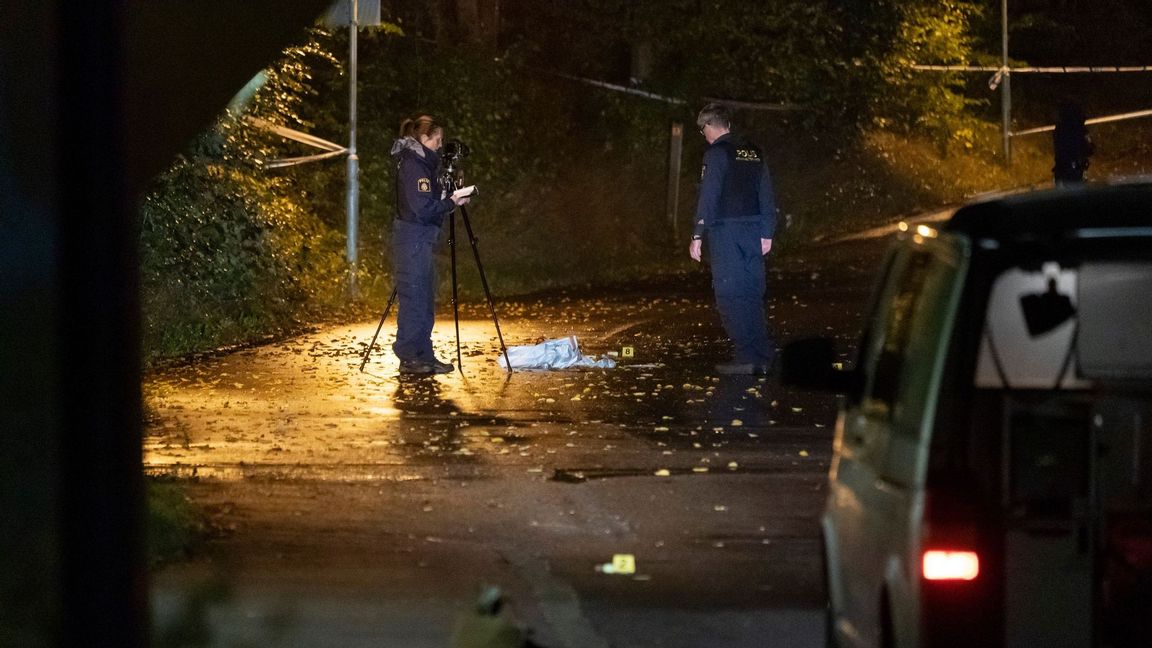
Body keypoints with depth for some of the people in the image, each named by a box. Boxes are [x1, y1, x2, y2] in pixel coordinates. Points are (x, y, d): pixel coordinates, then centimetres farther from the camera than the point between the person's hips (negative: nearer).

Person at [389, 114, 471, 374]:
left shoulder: (421, 161, 16)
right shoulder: (413, 164, -15)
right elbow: (423, 207, -20)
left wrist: (447, 196, 7)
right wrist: (451, 202, -11)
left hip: (422, 238, 10)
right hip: (413, 237, -10)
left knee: (424, 301, 11)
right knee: (414, 299, -7)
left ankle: (424, 356, 14)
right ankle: (409, 357, -4)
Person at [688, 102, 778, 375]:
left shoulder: (717, 153, -7)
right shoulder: (753, 152, 14)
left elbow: (708, 197, -13)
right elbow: (767, 196, 15)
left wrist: (697, 236, -12)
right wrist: (767, 233, 18)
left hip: (725, 231, -7)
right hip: (753, 230, 7)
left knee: (731, 295, -4)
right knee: (753, 293, 11)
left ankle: (747, 357, -9)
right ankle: (764, 357, 8)